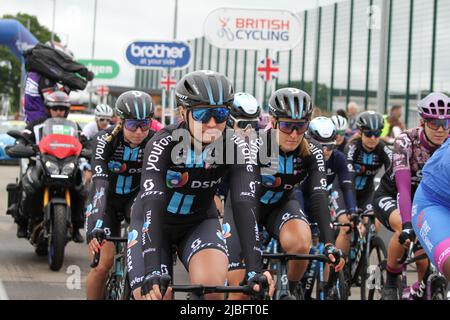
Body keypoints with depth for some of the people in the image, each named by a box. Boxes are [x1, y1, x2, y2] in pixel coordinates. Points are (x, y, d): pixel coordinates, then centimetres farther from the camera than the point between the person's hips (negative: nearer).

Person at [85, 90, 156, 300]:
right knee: (103, 264, -13)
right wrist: (94, 227, -50)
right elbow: (99, 182, -37)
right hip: (108, 202, -1)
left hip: (134, 197, 2)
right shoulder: (105, 140, -25)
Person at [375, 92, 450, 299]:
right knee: (404, 230, -33)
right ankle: (390, 284, -13)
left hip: (422, 197, 4)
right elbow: (403, 186, -39)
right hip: (390, 195, -4)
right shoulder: (406, 141, -29)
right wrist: (407, 225, -52)